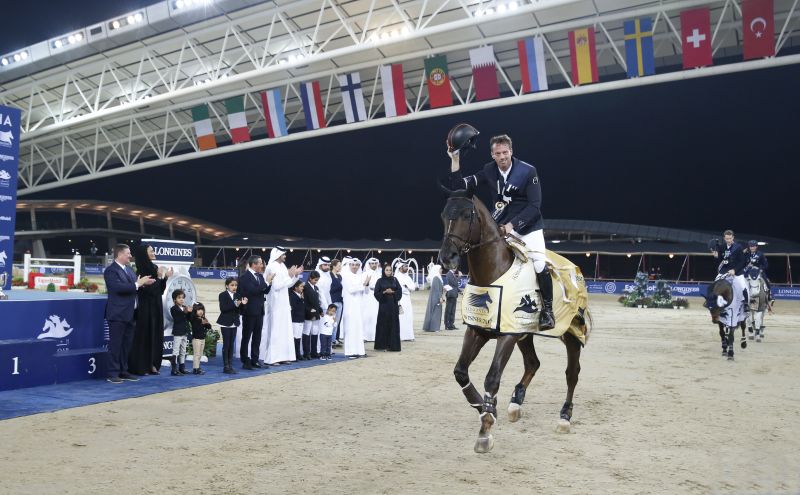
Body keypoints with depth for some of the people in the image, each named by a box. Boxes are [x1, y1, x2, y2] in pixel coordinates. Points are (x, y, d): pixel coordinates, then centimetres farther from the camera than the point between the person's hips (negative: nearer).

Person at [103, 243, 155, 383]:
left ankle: (123, 371, 19)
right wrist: (137, 284, -20)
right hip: (118, 314, -8)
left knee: (127, 344, 11)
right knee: (115, 344, -2)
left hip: (130, 314, 8)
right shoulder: (110, 270, -11)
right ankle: (113, 373, 4)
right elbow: (118, 287, -24)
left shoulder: (129, 269, 17)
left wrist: (143, 283, 3)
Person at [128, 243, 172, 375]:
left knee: (155, 336, 9)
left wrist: (164, 277, 4)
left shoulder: (154, 268, 10)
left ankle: (152, 365, 16)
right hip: (146, 309, -8)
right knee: (144, 336, -3)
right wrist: (159, 277, -19)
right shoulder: (141, 271, -14)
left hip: (155, 308, 8)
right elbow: (149, 290, -19)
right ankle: (141, 367, 3)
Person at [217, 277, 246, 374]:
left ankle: (230, 366, 14)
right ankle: (226, 367, 4)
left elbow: (239, 311, 5)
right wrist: (235, 305, -28)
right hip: (225, 323, -5)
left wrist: (243, 304, -14)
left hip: (234, 323, 5)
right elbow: (223, 308, -20)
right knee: (226, 345, -2)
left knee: (231, 345, 9)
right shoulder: (223, 295, -7)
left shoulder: (237, 296, 6)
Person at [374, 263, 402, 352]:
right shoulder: (380, 281, 2)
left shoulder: (395, 280, 8)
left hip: (393, 305, 2)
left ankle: (393, 345, 6)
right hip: (383, 305, -2)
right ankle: (382, 345, 5)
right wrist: (384, 292, -15)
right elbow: (376, 293, -1)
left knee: (393, 325, 0)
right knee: (383, 325, -2)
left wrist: (392, 292, -13)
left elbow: (400, 291, 4)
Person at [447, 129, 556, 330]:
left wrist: (512, 225, -24)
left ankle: (547, 309, -3)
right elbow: (460, 186, -4)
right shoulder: (489, 171, -2)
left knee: (540, 265, -20)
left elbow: (534, 206, -16)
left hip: (529, 224, -4)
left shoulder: (528, 171, -15)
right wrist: (455, 159, -14)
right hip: (502, 225, 5)